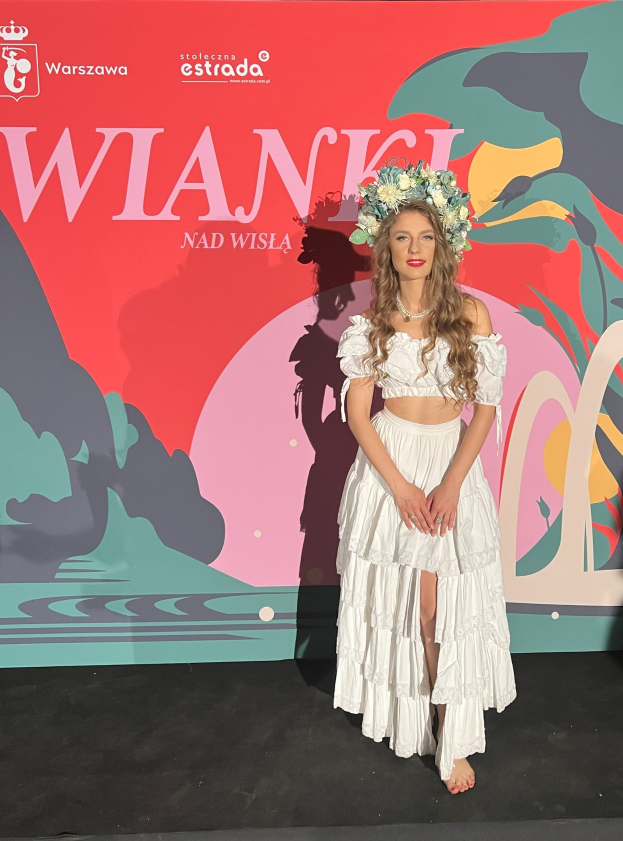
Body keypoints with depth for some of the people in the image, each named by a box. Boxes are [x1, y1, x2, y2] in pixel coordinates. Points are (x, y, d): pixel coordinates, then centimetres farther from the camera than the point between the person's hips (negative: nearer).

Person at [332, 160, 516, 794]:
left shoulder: (471, 313, -3)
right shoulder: (372, 321, 0)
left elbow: (486, 405, -4)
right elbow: (357, 411, -2)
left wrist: (450, 484, -14)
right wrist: (400, 484, -11)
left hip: (453, 464, -1)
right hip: (388, 464, 1)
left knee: (445, 605, -1)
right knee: (393, 594, 9)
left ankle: (453, 739, 14)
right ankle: (401, 711, 33)